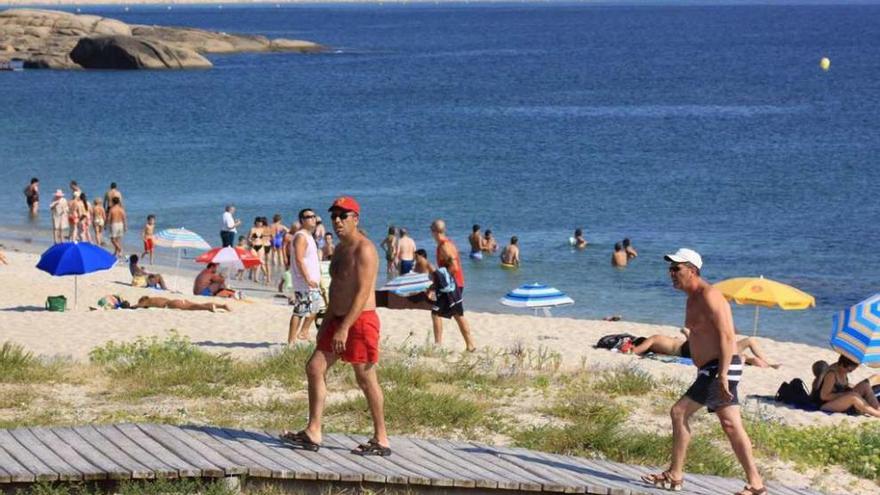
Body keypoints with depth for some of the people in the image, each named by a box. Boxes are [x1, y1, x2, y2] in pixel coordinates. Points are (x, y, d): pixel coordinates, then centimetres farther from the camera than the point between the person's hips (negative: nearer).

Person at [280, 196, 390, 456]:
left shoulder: (364, 249, -15)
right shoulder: (340, 249, 15)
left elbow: (363, 292, -22)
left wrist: (344, 328, -26)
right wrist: (327, 323, 18)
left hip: (360, 320, -10)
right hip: (339, 319, 10)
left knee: (366, 379, -3)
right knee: (314, 368, 6)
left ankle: (381, 440, 6)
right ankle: (312, 433, 9)